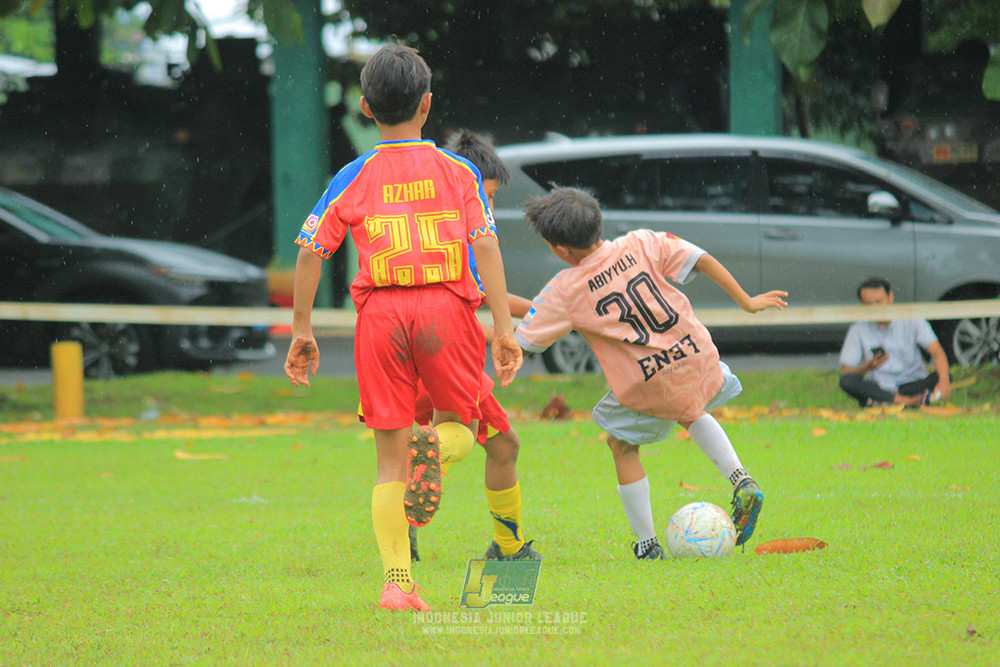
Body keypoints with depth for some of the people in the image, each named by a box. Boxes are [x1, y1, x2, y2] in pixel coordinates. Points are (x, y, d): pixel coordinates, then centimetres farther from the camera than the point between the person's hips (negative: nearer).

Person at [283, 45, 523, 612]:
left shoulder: (353, 180, 9)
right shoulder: (459, 172, 7)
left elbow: (310, 251, 3)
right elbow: (487, 246, -2)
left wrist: (301, 331, 9)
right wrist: (505, 329, -4)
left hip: (381, 311, 1)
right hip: (447, 307, -1)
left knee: (390, 456, 6)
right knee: (464, 421, 19)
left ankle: (398, 581, -3)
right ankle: (435, 447, -18)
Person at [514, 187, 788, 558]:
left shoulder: (565, 291, -10)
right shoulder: (641, 245, -3)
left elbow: (520, 341, -4)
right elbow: (703, 261, -3)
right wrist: (746, 302, 7)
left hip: (649, 386, -5)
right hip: (698, 360, 5)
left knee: (622, 447, 20)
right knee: (691, 413, 36)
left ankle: (646, 543, 21)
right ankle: (742, 483, 17)